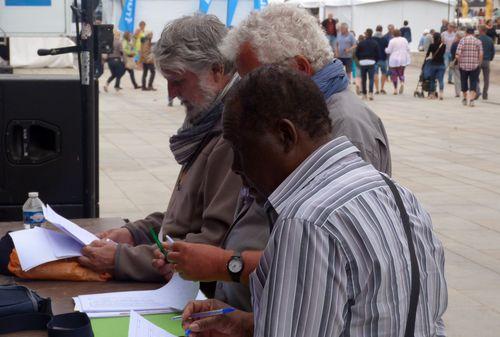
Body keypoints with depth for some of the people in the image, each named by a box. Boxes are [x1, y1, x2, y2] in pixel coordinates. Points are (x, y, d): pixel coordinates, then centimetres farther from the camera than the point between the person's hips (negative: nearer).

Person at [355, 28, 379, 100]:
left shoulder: (361, 43, 0)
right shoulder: (375, 43, 1)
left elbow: (357, 53, 1)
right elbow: (377, 54, 1)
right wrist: (375, 61, 14)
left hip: (363, 62, 1)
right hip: (371, 62, -1)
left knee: (363, 79, 11)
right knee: (371, 78, -3)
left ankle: (364, 94, 15)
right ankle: (371, 93, -21)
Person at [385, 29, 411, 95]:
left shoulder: (392, 41, -9)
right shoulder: (404, 40, 4)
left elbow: (389, 51, -6)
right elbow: (408, 49, 8)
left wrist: (385, 49, 15)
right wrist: (407, 56, 23)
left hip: (394, 60, -4)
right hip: (403, 60, 4)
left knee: (394, 74, 5)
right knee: (401, 73, 16)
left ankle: (395, 89, 3)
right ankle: (402, 83, -13)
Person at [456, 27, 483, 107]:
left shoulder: (462, 40, -3)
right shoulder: (478, 41, -1)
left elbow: (457, 55, -10)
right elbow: (481, 54, -10)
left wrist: (460, 61, 7)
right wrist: (479, 63, 5)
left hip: (463, 65, 1)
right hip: (475, 66, -1)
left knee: (464, 82, 16)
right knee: (473, 83, 2)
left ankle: (465, 99, 29)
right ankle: (471, 99, -14)